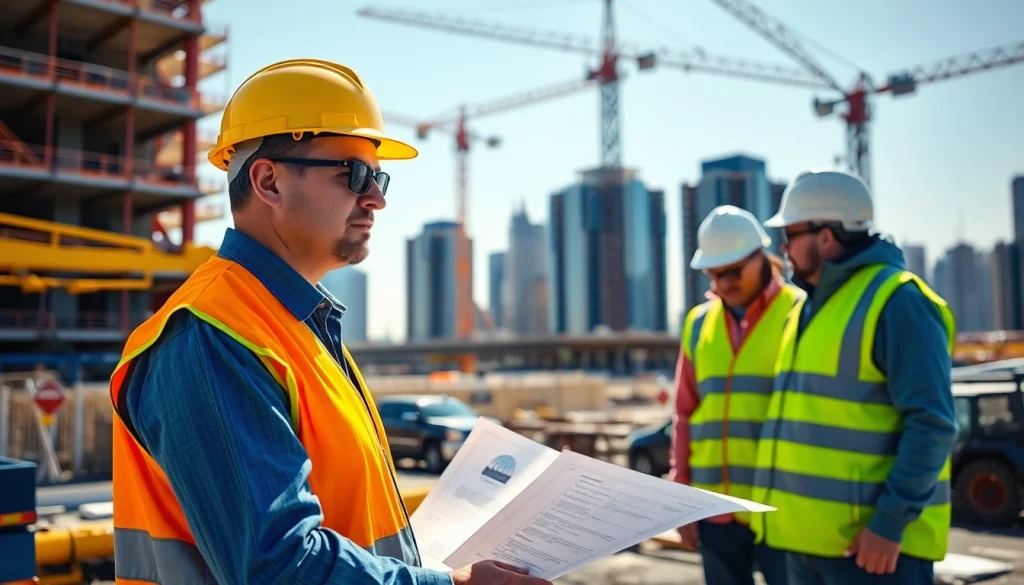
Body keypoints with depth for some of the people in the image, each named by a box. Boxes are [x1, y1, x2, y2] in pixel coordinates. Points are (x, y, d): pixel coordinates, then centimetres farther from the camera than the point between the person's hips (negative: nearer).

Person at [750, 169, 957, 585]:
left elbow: (932, 424, -17)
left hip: (870, 538, -9)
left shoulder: (897, 301, -12)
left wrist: (891, 521, -21)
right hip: (809, 535, 9)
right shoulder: (813, 305, 15)